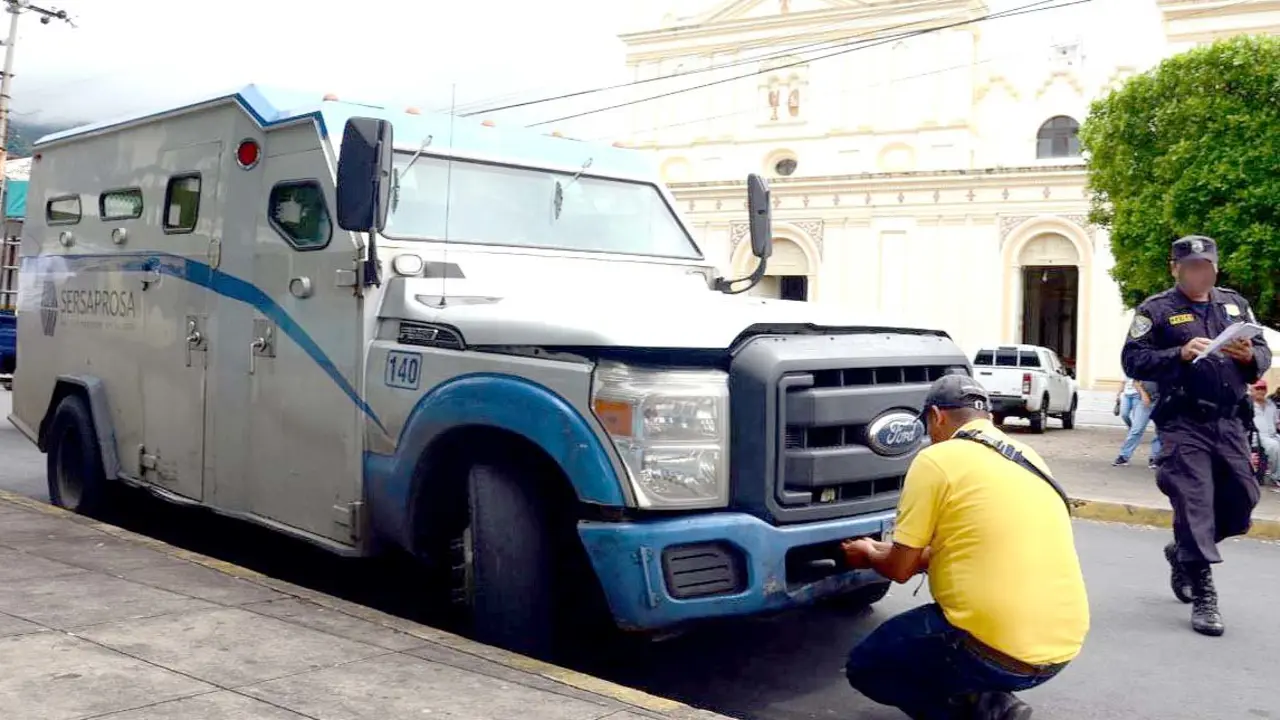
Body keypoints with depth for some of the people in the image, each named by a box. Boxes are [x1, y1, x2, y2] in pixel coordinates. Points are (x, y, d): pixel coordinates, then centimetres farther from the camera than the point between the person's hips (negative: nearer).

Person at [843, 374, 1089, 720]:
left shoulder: (937, 459, -7)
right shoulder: (1027, 457, 16)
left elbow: (900, 569, -2)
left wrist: (869, 554, 22)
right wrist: (889, 549, 37)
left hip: (997, 651, -8)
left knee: (864, 665, 14)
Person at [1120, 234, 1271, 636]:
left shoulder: (1235, 304, 14)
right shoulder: (1156, 310, 0)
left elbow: (1265, 354, 15)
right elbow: (1132, 360, -7)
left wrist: (1250, 356, -9)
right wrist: (1180, 354, -20)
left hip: (1229, 422, 5)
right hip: (1184, 424, -5)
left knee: (1240, 502, 10)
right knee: (1194, 505, -8)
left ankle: (1183, 552, 36)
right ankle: (1204, 599, -2)